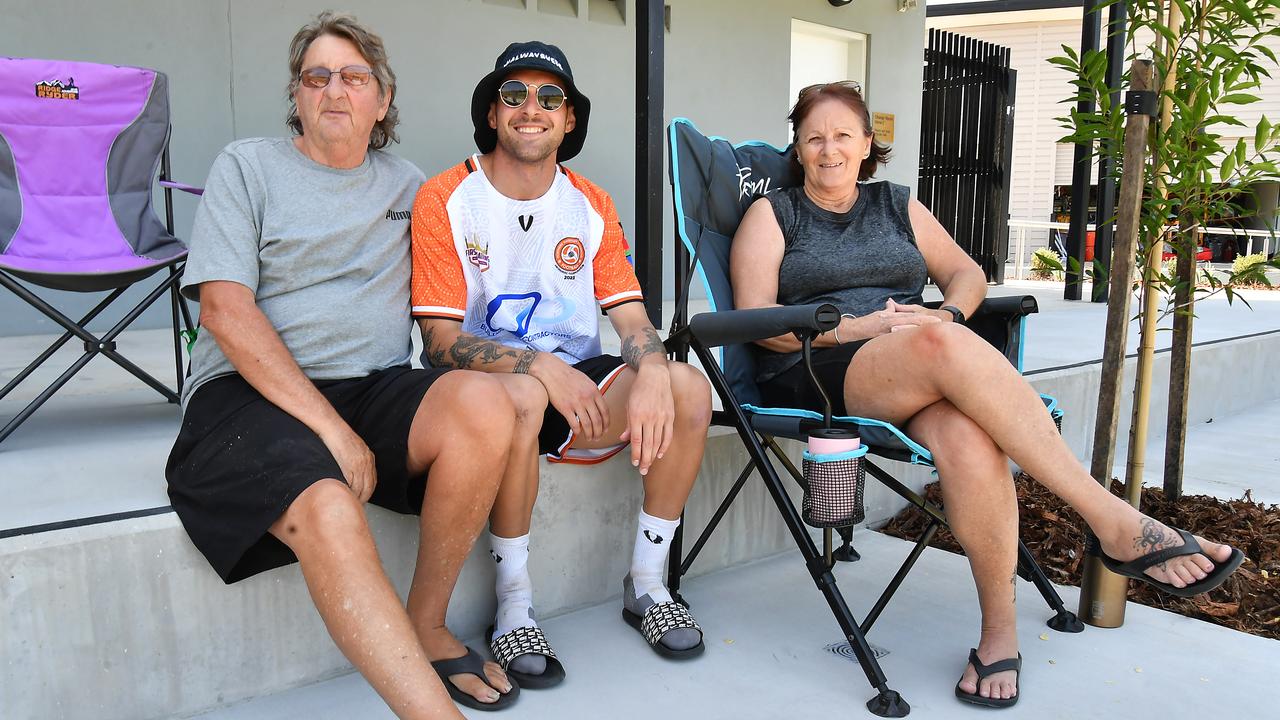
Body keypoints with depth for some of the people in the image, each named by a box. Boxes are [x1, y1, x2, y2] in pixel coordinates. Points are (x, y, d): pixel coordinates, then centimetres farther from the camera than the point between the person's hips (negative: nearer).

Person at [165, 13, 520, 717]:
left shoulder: (409, 185, 20)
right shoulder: (247, 165, 7)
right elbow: (225, 310, -6)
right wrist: (330, 426, -16)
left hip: (376, 389, 4)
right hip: (251, 394, -3)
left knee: (484, 404, -28)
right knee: (329, 512, -35)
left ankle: (426, 625, -10)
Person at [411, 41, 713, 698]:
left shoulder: (591, 206, 8)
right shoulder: (444, 200, -5)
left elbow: (632, 317, 1)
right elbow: (441, 340, -12)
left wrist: (652, 372, -24)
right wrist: (540, 367, -28)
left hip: (578, 380, 4)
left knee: (688, 388, -21)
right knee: (521, 396, -38)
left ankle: (646, 584, -4)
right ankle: (513, 605, -18)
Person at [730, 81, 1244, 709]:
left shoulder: (897, 205, 25)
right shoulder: (773, 214, 13)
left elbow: (966, 273, 22)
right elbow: (756, 318, 0)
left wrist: (946, 316, -3)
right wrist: (855, 327, -13)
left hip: (922, 377, 3)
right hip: (818, 377, -3)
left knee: (968, 439, -36)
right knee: (944, 346, -36)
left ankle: (1000, 628, -23)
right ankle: (1113, 522, -32)